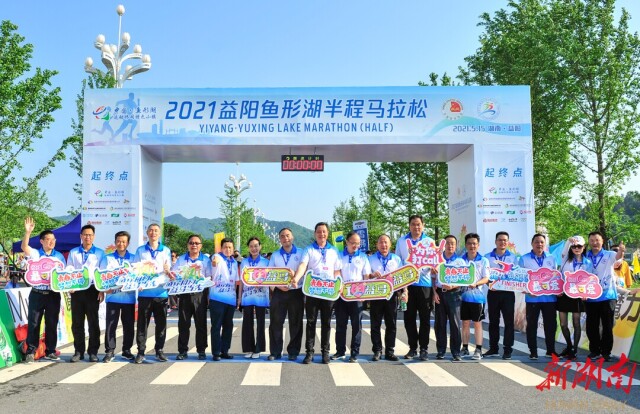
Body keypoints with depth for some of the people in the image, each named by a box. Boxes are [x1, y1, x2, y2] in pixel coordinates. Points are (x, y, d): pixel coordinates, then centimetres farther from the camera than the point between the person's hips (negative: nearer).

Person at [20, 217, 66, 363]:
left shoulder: (59, 256, 7)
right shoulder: (35, 254, 0)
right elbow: (24, 247, -20)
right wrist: (27, 232, -34)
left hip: (53, 294, 2)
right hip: (37, 294, -2)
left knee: (52, 324, 7)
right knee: (33, 323, 1)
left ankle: (50, 351, 17)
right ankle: (31, 352, 9)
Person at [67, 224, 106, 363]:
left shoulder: (100, 253, 4)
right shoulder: (73, 253, 10)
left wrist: (102, 290, -5)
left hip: (93, 290, -2)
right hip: (76, 290, 2)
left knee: (93, 322, 1)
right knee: (77, 322, 5)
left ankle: (93, 351, 8)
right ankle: (79, 351, 13)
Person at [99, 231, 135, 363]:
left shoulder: (134, 259, 10)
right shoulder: (107, 258, 9)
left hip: (129, 297, 1)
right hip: (112, 296, -1)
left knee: (129, 325, 5)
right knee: (111, 325, -2)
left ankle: (127, 350, 16)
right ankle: (109, 351, 6)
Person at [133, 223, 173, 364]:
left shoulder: (166, 250, 11)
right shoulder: (140, 250, 9)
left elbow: (168, 270, 10)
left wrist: (169, 274, -12)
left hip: (161, 292, 1)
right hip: (144, 292, -1)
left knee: (161, 323, 5)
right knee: (142, 323, 1)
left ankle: (159, 351, 15)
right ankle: (141, 351, 9)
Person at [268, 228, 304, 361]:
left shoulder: (301, 253, 4)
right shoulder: (275, 255, 10)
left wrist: (295, 274, -23)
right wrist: (278, 285, -11)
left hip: (296, 292, -1)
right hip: (279, 292, 2)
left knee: (295, 323, 4)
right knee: (275, 323, 1)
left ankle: (293, 352, 14)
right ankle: (275, 352, 10)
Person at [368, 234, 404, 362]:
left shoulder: (397, 259, 13)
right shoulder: (371, 259, 10)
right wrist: (372, 275, -16)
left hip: (392, 294, 1)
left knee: (391, 324, 3)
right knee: (375, 324, 0)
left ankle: (390, 351, 10)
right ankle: (377, 350, 7)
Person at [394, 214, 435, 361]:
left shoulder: (429, 242, 8)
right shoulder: (402, 241, 11)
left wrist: (433, 268, -19)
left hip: (424, 284, -1)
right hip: (407, 284, 1)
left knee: (425, 317, 2)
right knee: (409, 317, 6)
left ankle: (424, 348, 10)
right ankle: (413, 347, 16)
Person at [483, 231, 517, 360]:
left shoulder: (513, 257, 6)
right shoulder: (488, 257, 7)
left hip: (508, 293, -1)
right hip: (493, 293, 1)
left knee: (509, 322, 0)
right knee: (493, 321, 8)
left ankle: (507, 349, 7)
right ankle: (493, 348, 17)